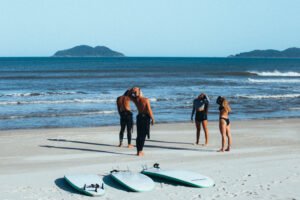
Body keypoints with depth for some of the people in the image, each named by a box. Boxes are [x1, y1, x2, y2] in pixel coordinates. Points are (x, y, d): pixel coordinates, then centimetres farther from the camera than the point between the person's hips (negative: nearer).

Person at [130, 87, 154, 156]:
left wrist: (132, 90, 0)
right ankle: (140, 151, -7)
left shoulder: (135, 100, -2)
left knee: (139, 135, 13)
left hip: (139, 116, 5)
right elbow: (149, 110, -14)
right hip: (145, 117, -5)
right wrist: (152, 119, -5)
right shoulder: (146, 100, -14)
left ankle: (138, 151, 17)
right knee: (143, 135, -3)